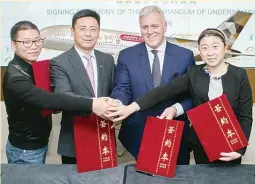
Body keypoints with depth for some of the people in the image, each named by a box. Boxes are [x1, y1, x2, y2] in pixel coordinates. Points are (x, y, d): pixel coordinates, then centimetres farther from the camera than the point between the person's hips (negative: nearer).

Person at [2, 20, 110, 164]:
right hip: (25, 151, -8)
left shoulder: (32, 68, 3)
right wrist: (91, 105, -47)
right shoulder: (15, 77, -26)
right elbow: (47, 99, -40)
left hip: (39, 143, 8)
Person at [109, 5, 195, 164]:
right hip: (138, 135, 0)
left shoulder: (185, 55, 1)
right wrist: (117, 103, -25)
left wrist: (176, 109, -18)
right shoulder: (126, 56, 2)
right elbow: (122, 89, -3)